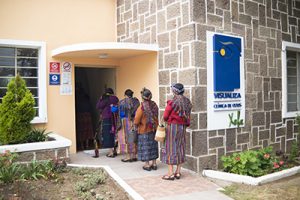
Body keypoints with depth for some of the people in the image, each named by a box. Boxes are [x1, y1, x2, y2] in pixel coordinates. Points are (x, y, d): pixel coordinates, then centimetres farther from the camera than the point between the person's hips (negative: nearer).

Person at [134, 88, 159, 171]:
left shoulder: (142, 107, -20)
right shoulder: (154, 105, -3)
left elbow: (137, 120, -15)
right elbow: (156, 116, 7)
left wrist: (136, 124, 5)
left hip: (144, 130, -5)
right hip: (154, 129, 5)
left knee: (145, 146, 5)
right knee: (153, 145, 13)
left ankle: (147, 165, 11)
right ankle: (154, 164, 20)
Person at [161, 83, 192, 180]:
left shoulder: (172, 102, -15)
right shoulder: (187, 102, 4)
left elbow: (165, 116, -9)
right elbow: (188, 116, 8)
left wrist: (168, 120, 12)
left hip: (172, 126, -6)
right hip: (182, 127, 6)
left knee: (170, 148, 1)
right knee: (180, 148, 12)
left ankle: (170, 173, 4)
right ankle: (178, 172, 18)